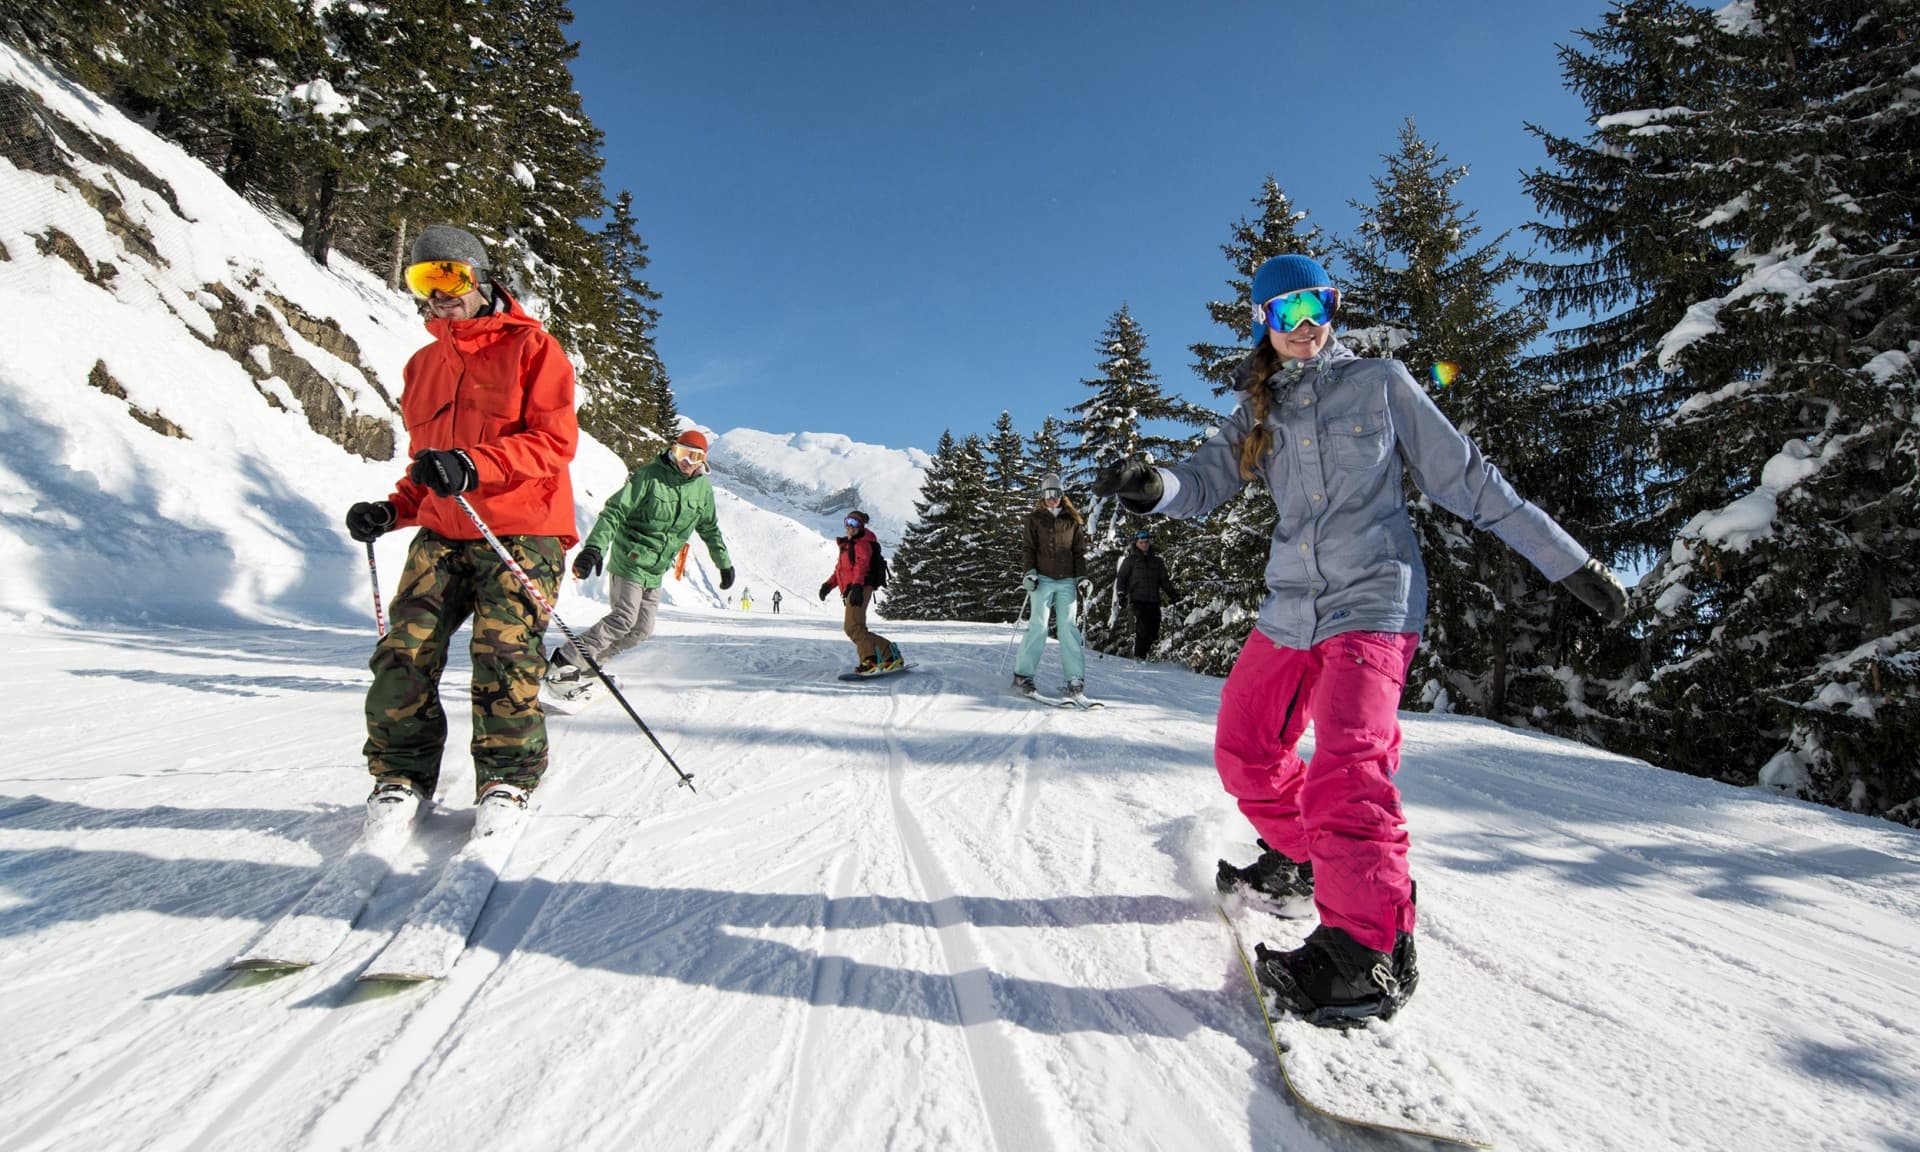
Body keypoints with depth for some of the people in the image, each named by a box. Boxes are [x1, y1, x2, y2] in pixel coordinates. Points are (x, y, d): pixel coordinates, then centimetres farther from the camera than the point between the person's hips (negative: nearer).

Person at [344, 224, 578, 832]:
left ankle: (507, 776, 0)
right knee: (405, 649, -7)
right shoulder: (423, 365, 24)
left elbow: (556, 439, -9)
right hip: (442, 533, 6)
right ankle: (402, 773, 7)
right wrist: (393, 509, 10)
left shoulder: (530, 346, 3)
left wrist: (475, 465, -22)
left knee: (503, 652, -15)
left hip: (520, 532, -5)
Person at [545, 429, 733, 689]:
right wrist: (595, 547, -30)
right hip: (629, 560, -6)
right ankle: (563, 663, -11)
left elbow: (710, 529, 21)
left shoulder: (703, 488, 6)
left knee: (642, 630, 3)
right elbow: (615, 511, -16)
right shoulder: (649, 475, -10)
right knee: (623, 618, -19)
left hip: (655, 571, 7)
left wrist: (724, 563, 25)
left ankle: (588, 665, 17)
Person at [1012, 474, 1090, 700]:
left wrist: (1082, 577, 5)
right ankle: (1023, 676, -5)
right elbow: (1027, 547, 5)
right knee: (1038, 626, -10)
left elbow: (1080, 551, 14)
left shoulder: (1073, 520, 12)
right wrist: (1029, 571, -8)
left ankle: (1075, 680, -1)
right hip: (1042, 579, -1)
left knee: (1068, 627, -3)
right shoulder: (1035, 518, 9)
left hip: (1067, 581, 2)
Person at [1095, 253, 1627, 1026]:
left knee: (1347, 767, -22)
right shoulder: (1258, 416, 11)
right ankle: (1297, 859, 35)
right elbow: (1202, 483, -3)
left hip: (1373, 601, -5)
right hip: (1290, 606, 6)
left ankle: (1370, 948, -16)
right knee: (1243, 748, 11)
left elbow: (1467, 480, 2)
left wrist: (1570, 562, 1)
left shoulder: (1380, 384, 2)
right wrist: (1152, 486, -27)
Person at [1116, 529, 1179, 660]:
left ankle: (1143, 654, 14)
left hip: (1154, 601, 4)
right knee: (1142, 630, -13)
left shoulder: (1156, 561, 18)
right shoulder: (1130, 560, 7)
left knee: (1153, 631, -1)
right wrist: (1121, 593, -7)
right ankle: (1138, 657, -4)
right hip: (1138, 600, -4)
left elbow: (1164, 580, 22)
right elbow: (1121, 577, 6)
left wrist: (1172, 593, 11)